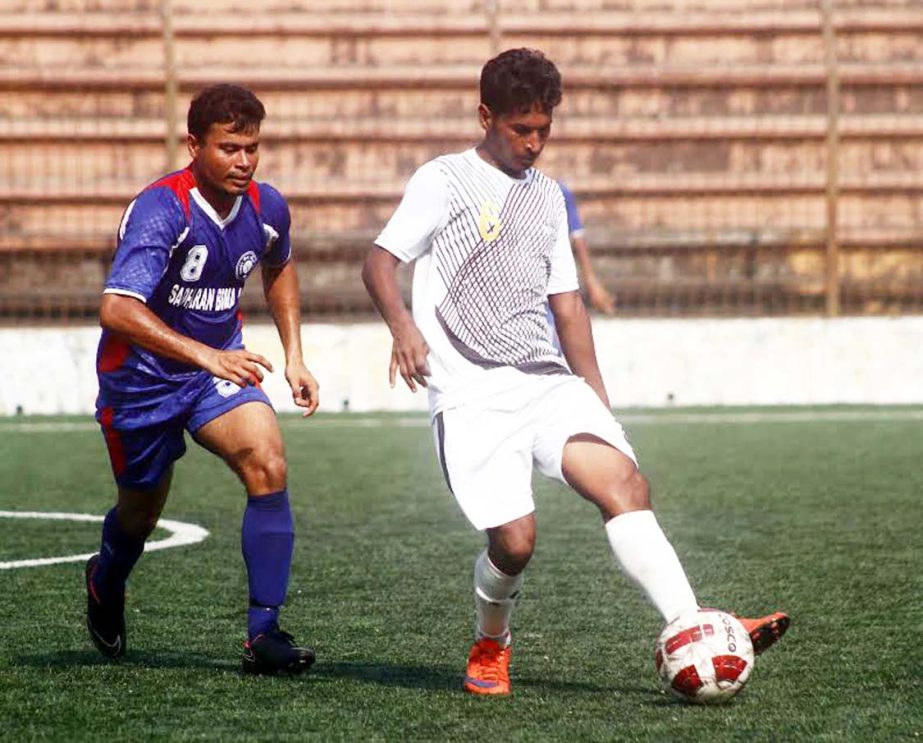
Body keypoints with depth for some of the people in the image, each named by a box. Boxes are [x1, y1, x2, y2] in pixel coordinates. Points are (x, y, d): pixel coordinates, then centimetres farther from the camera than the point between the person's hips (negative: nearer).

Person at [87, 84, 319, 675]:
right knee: (142, 509, 12)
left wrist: (294, 356, 11)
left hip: (221, 365, 4)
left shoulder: (267, 208, -6)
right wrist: (204, 354, -47)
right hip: (143, 376, -4)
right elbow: (117, 310, -38)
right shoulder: (161, 210, -26)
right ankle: (106, 584, 50)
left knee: (268, 465, -21)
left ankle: (265, 632, -18)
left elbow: (279, 270, 19)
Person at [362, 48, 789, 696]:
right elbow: (380, 262, -4)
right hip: (473, 397, -5)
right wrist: (403, 326, -25)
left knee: (624, 480, -19)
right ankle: (491, 647, 16)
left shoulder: (548, 196, 20)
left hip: (547, 381, 5)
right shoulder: (445, 180, 2)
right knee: (515, 539, -14)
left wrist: (600, 403, 19)